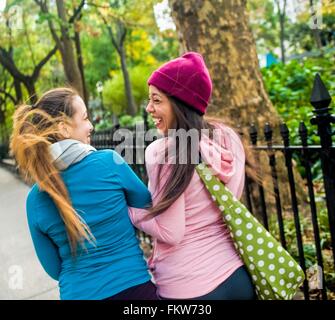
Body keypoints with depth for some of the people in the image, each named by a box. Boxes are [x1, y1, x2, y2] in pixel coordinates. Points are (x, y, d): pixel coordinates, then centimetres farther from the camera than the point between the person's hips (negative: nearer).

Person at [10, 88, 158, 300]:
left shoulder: (35, 199, -6)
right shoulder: (108, 162, -15)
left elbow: (54, 268, 5)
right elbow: (147, 206, 2)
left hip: (78, 293, 3)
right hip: (132, 287, -3)